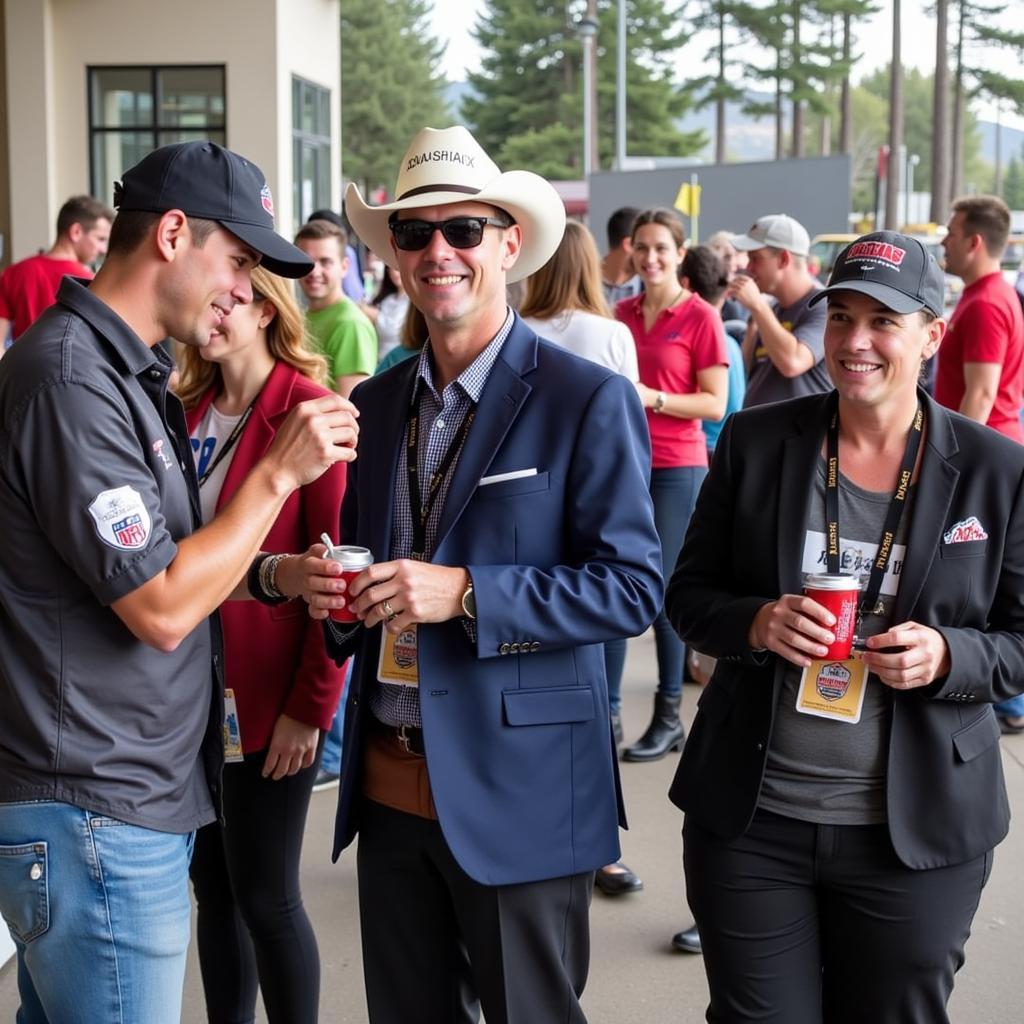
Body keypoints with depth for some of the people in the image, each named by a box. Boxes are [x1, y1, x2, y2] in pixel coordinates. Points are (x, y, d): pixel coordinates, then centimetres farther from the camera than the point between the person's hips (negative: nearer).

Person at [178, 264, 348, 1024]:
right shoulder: (190, 409, 9)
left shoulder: (310, 411, -10)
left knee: (264, 895, 3)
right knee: (212, 884, 13)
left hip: (269, 695, -6)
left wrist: (311, 706, -15)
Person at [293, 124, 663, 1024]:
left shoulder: (589, 400, -10)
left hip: (517, 792, -5)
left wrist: (464, 593, -23)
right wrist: (328, 587, -5)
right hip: (389, 783, 6)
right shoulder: (375, 404, 9)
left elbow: (631, 587, -13)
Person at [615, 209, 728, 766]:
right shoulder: (620, 314, 9)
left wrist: (653, 398, -19)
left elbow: (715, 404, -9)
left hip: (675, 468, -5)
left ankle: (669, 717, 12)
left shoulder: (700, 317, -6)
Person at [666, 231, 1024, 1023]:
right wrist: (753, 623, -16)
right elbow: (689, 593, 5)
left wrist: (949, 657, -19)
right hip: (750, 818, 1)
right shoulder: (754, 442, -1)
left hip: (917, 835, 0)